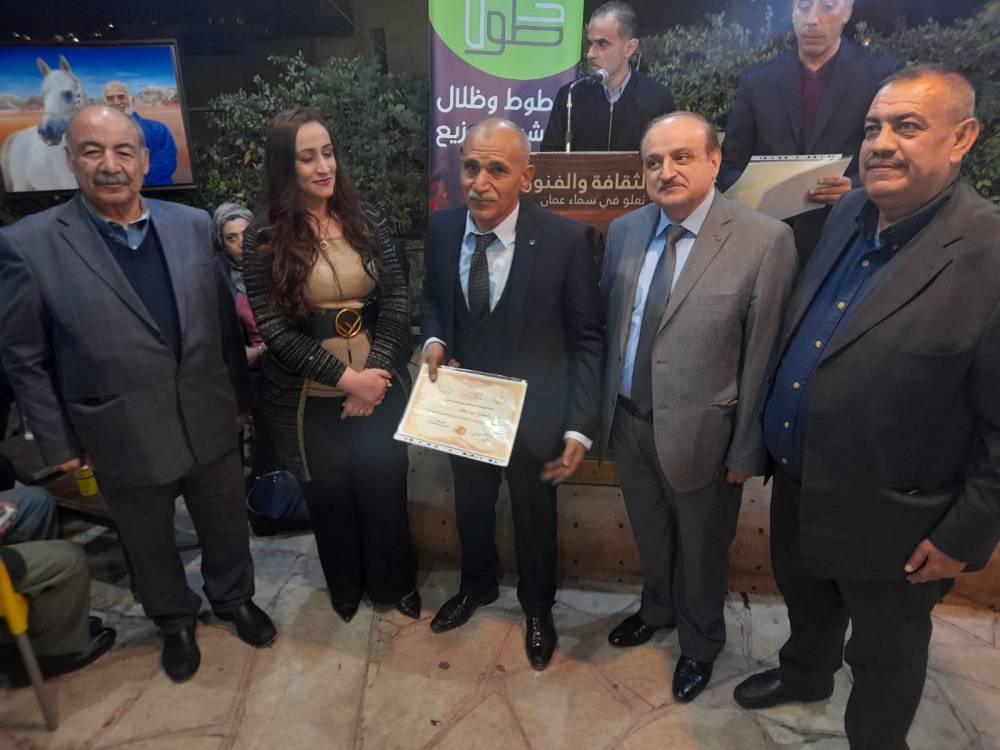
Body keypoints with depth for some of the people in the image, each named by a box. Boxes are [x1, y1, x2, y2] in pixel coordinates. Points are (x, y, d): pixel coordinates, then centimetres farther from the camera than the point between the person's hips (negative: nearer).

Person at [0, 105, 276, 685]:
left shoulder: (193, 225, -3)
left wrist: (239, 391, 8)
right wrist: (58, 442, -3)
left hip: (210, 426, 2)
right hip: (126, 440, -2)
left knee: (227, 526, 21)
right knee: (151, 547, 21)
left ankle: (235, 597, 50)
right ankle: (175, 620, 49)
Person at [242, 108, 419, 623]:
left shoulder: (367, 221, 0)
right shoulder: (265, 237, -7)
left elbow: (397, 301, -3)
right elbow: (275, 328, -11)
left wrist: (374, 373, -14)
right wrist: (346, 377, -16)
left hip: (378, 387, 2)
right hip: (310, 399, -1)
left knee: (385, 488, 13)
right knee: (330, 494, 16)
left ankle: (395, 582, 39)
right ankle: (345, 587, 43)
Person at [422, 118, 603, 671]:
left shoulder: (567, 240, -21)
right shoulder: (441, 229, -10)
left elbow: (586, 339, -14)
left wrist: (579, 428, -18)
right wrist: (434, 340, -12)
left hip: (534, 413, -3)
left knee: (534, 516, 20)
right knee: (471, 507, 26)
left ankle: (537, 606, 50)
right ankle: (477, 585, 57)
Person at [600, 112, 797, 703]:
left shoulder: (765, 240, -16)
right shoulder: (624, 230, 0)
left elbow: (762, 357, -14)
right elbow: (607, 321, 5)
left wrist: (746, 451, -10)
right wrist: (603, 407, 5)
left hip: (698, 432, -4)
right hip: (628, 422, 5)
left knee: (701, 550, 19)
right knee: (650, 534, 26)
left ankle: (700, 644, 48)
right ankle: (659, 608, 56)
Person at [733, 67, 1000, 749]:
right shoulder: (850, 212, -2)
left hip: (889, 517, -6)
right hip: (797, 482, 7)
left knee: (884, 654, 20)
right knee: (806, 601, 31)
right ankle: (805, 675, 60)